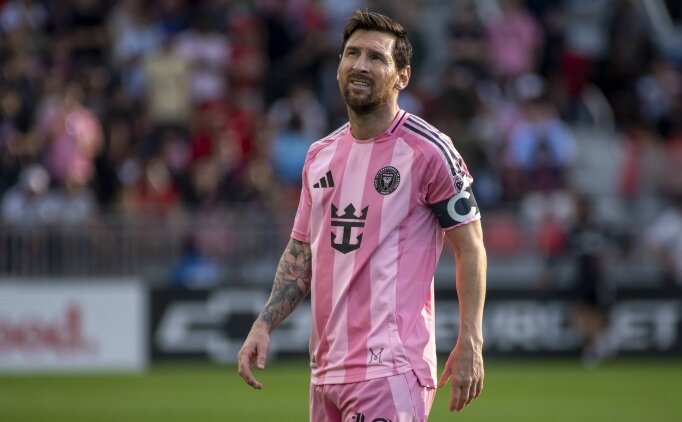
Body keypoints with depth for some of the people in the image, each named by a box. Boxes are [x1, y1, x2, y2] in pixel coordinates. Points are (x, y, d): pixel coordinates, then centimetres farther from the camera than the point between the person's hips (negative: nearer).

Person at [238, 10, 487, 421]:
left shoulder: (428, 151, -6)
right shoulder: (320, 155, 15)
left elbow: (470, 246, -4)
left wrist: (470, 344, -11)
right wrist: (263, 325, 8)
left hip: (391, 368, -7)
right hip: (326, 368, 7)